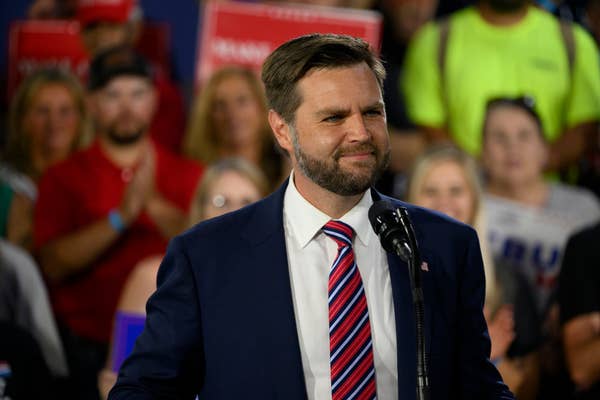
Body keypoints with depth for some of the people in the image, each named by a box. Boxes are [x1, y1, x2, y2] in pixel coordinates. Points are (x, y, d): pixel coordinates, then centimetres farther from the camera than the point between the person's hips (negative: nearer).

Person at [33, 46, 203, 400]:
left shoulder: (188, 176, 11)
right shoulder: (64, 178, 8)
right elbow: (53, 265, -6)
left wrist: (155, 205, -18)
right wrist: (120, 217, -16)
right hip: (87, 348, -1)